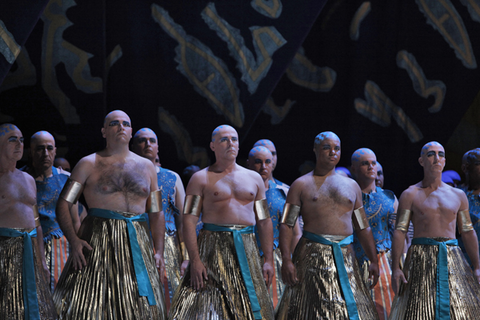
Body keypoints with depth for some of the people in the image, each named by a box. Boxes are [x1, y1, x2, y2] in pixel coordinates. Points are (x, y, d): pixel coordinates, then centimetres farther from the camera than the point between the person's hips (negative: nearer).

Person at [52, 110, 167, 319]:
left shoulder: (146, 167, 15)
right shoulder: (89, 164, 5)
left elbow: (156, 213, 16)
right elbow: (63, 204, 0)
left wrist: (159, 251, 5)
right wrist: (73, 240, -15)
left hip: (138, 245, 3)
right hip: (98, 243, -3)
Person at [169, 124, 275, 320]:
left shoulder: (254, 179, 16)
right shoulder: (201, 178, 5)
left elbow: (264, 222, 15)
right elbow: (189, 220, -4)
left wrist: (268, 260, 6)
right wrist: (195, 259, -15)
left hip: (246, 250, 4)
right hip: (213, 246, -3)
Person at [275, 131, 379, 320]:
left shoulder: (351, 186, 17)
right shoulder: (301, 185, 6)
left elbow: (363, 228, 18)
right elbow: (286, 225, -1)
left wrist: (373, 261, 9)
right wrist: (286, 260, -13)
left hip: (345, 256, 3)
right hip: (312, 254, -3)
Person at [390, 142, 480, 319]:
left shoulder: (458, 195, 14)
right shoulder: (410, 195, 4)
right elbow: (399, 231, -2)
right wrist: (395, 268, -11)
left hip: (452, 258, 3)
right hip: (421, 257, -3)